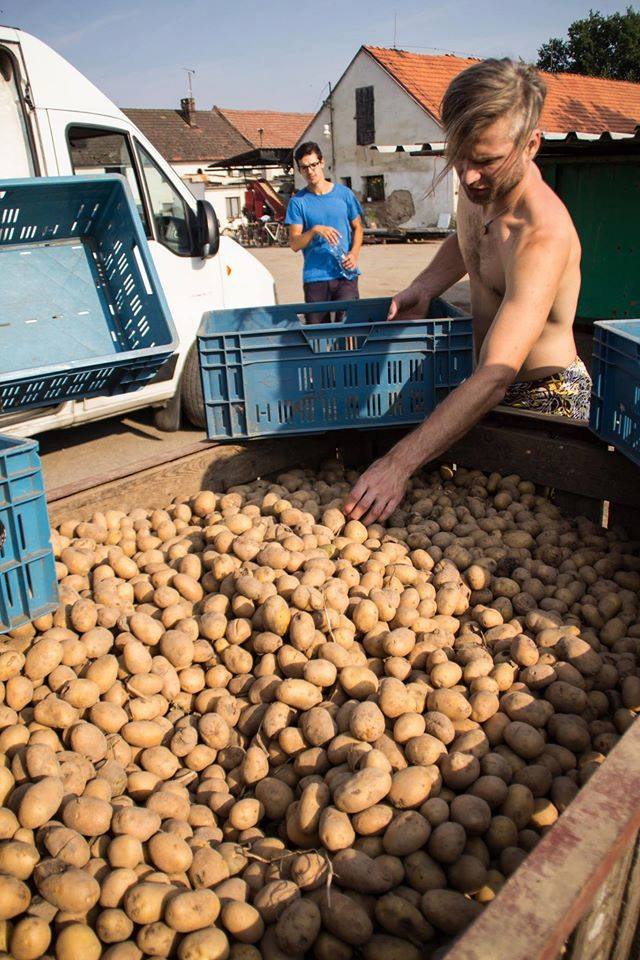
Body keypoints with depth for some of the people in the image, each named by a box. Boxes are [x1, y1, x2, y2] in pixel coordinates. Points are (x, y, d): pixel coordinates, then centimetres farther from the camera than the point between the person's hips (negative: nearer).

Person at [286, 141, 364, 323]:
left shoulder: (344, 193, 7)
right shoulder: (298, 201, 3)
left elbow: (358, 227, 16)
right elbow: (294, 243, -2)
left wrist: (354, 253, -2)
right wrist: (315, 230, -19)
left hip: (345, 274, 1)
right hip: (314, 277, 0)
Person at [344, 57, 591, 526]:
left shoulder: (542, 234, -34)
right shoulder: (479, 186, -7)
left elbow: (495, 376, -44)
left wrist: (397, 464, -49)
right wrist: (423, 289, -1)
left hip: (542, 398, -7)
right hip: (491, 391, 8)